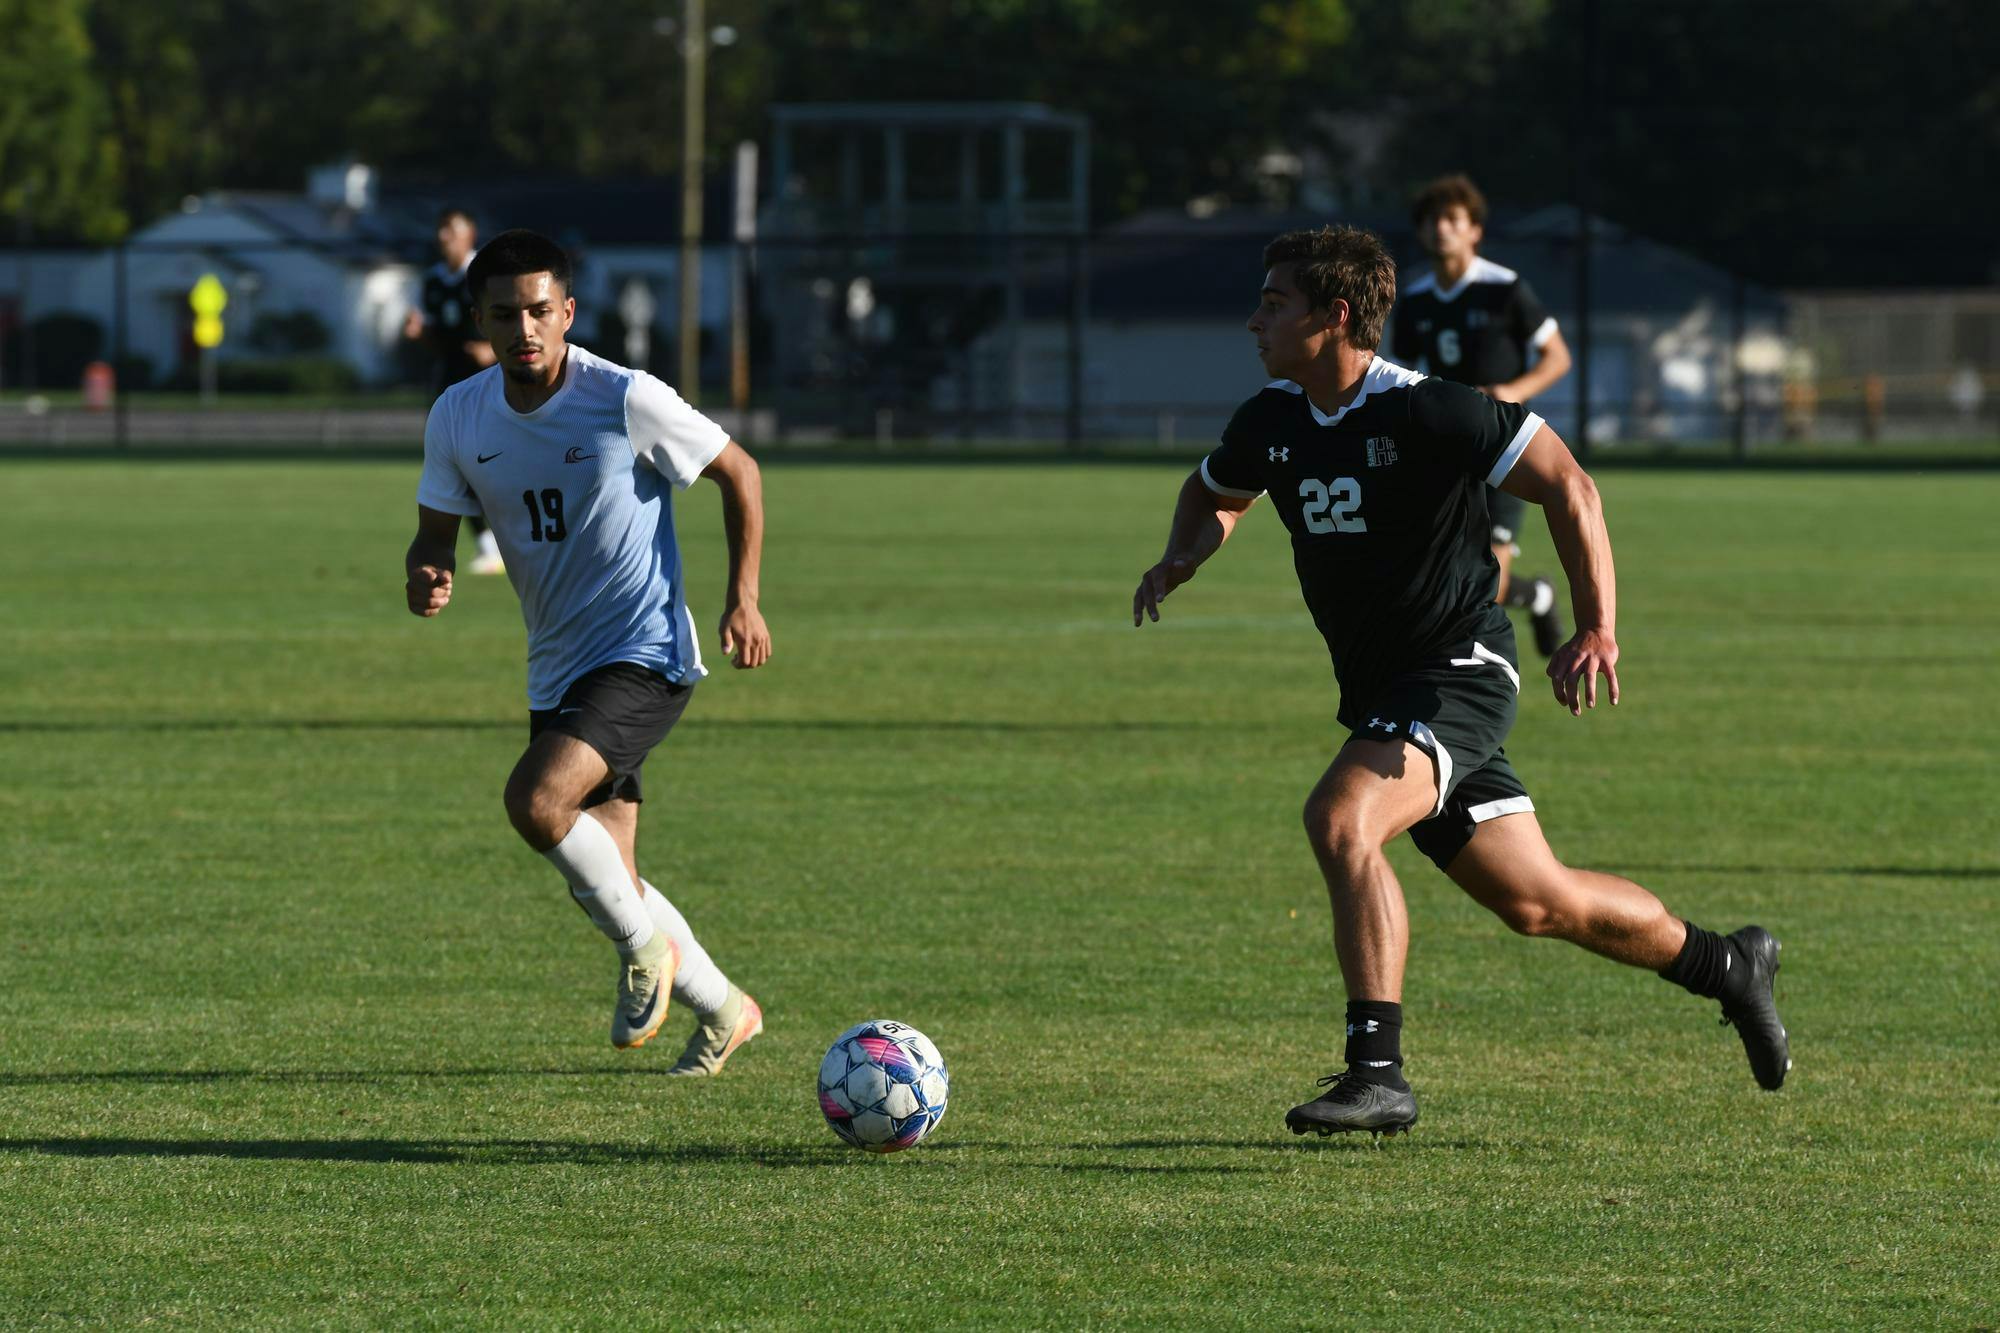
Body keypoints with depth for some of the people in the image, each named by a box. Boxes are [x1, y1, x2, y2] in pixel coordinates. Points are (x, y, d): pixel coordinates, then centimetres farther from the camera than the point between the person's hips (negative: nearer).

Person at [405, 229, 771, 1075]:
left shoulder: (627, 400, -15)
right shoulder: (459, 418, -2)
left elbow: (739, 474, -2)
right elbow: (436, 532, 8)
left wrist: (743, 599, -7)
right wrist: (425, 575, -16)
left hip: (645, 656, -6)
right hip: (558, 670, 6)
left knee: (535, 801, -27)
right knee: (606, 883, 9)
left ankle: (644, 946, -3)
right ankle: (722, 1011, 32)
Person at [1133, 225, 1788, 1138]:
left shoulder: (1429, 414, -19)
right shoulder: (1270, 422, 2)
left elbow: (1567, 486, -14)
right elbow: (1215, 493, 24)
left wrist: (1598, 630, -19)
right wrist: (1183, 558, 1)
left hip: (1458, 673, -8)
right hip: (1377, 688, 8)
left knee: (1340, 818, -30)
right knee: (1536, 903, 12)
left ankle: (1377, 1071, -29)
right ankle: (1726, 965, 35)